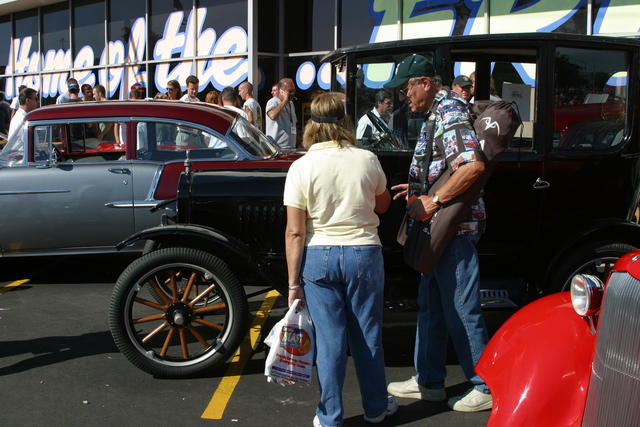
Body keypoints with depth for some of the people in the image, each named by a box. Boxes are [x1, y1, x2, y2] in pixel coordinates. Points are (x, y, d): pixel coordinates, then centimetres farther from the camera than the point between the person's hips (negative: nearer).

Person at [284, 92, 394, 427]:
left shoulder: (301, 168, -9)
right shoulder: (368, 160, -4)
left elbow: (295, 232, -9)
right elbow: (382, 205, 13)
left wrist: (293, 282, -3)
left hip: (318, 258, -1)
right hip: (364, 252, 1)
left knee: (329, 337, 8)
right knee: (368, 334, 15)